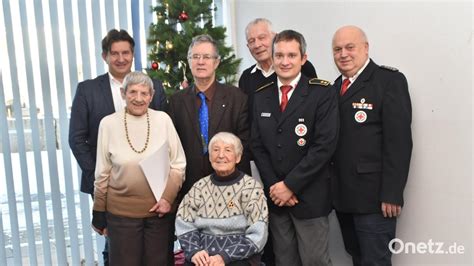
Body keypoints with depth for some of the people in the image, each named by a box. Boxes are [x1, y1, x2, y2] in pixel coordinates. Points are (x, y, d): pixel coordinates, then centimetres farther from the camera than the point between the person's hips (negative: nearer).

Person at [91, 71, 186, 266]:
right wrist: (99, 213, 6)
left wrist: (168, 197, -11)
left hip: (160, 209, 1)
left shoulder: (163, 119, -4)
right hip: (121, 211, 0)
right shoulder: (108, 123, -3)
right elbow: (102, 173, 3)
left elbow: (178, 164, 1)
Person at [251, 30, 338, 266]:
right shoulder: (261, 96, 8)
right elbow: (257, 145, 5)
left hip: (309, 196, -4)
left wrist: (290, 184, -15)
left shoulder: (322, 93, -7)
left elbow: (325, 145, -15)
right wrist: (274, 186, -6)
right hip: (275, 195, 4)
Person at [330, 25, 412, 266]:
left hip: (374, 195, -6)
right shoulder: (337, 86, 13)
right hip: (342, 194, 6)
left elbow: (398, 141, -15)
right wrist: (331, 187, 7)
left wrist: (391, 194, -18)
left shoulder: (389, 80, -8)